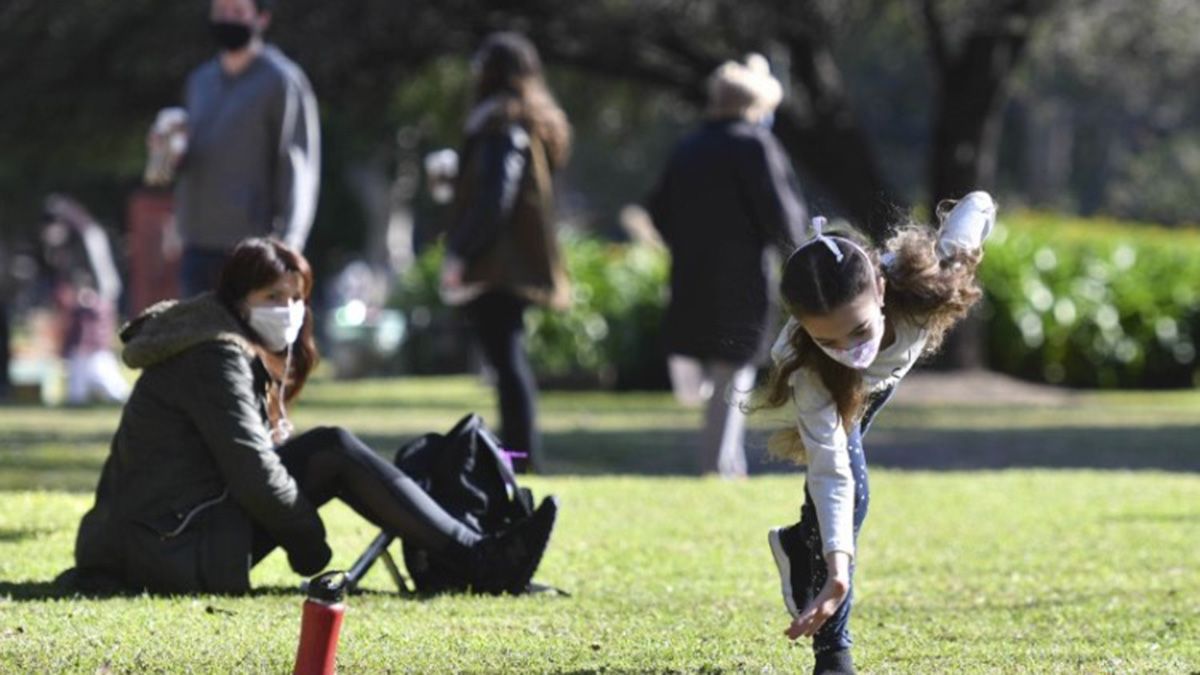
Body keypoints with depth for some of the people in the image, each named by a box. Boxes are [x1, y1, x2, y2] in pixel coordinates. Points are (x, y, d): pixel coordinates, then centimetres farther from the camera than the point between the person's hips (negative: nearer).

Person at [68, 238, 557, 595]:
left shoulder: (255, 357, 19)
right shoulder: (218, 359, -14)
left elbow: (270, 447, 17)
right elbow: (254, 475, -19)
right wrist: (308, 540, -7)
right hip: (177, 551, -10)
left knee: (329, 451, 8)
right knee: (333, 453, -12)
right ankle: (481, 561, -13)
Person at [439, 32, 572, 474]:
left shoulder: (503, 124, -12)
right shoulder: (544, 124, 15)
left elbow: (493, 197, -19)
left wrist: (460, 254, -18)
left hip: (495, 265, -10)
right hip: (524, 264, 10)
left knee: (506, 360, -10)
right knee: (509, 360, 16)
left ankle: (521, 460, -14)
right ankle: (519, 458, 18)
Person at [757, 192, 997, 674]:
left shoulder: (921, 279, -46)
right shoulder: (805, 366, -47)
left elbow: (979, 205, -29)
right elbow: (830, 472, -46)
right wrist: (837, 566, -56)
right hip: (828, 385, -3)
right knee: (846, 480, -17)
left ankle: (799, 547, 46)